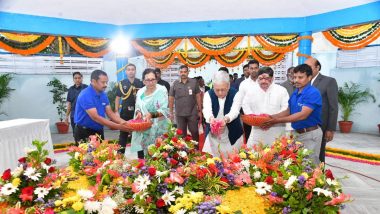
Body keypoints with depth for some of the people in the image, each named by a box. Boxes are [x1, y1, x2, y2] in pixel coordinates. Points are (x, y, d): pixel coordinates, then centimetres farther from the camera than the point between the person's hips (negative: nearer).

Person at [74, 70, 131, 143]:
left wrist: (123, 122, -19)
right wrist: (118, 126, -31)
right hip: (84, 132, -7)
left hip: (99, 131, 7)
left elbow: (110, 113, -1)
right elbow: (95, 117, -28)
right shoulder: (85, 95, -22)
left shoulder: (103, 94, 1)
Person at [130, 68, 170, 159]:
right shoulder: (140, 92, 9)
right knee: (141, 155, 4)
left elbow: (164, 110, -13)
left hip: (158, 129, -4)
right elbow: (137, 107, 16)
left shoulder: (162, 90, -7)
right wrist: (138, 113, -7)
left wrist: (152, 114, -29)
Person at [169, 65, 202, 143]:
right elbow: (171, 99, 5)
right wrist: (171, 112, 4)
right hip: (179, 114, 1)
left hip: (192, 113, -1)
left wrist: (200, 111, 1)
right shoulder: (175, 84, 1)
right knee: (181, 133, 12)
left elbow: (198, 97, 2)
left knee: (194, 132, 8)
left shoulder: (194, 82, -1)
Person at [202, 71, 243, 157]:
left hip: (232, 135, -1)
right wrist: (211, 118, -47)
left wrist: (226, 119, -47)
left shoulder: (235, 94, -10)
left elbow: (235, 110, -25)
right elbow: (207, 110, -23)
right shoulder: (208, 94, -7)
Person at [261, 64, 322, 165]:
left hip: (310, 134, -8)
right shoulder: (295, 93, 8)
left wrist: (278, 120, -30)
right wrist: (273, 117, -9)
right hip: (298, 133, 8)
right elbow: (288, 111, 8)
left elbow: (303, 115, -26)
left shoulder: (313, 93, -17)